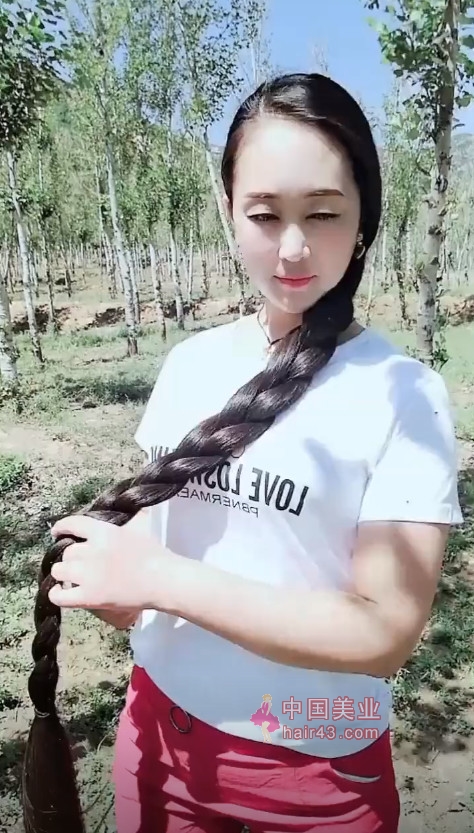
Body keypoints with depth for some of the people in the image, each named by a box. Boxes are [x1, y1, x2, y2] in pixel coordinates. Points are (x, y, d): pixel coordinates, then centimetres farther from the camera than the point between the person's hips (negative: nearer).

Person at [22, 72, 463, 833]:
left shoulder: (403, 393, -18)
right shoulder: (189, 364, -4)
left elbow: (386, 631, -21)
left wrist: (159, 578, -25)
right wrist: (111, 578, -14)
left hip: (317, 769, -3)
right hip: (161, 726, 4)